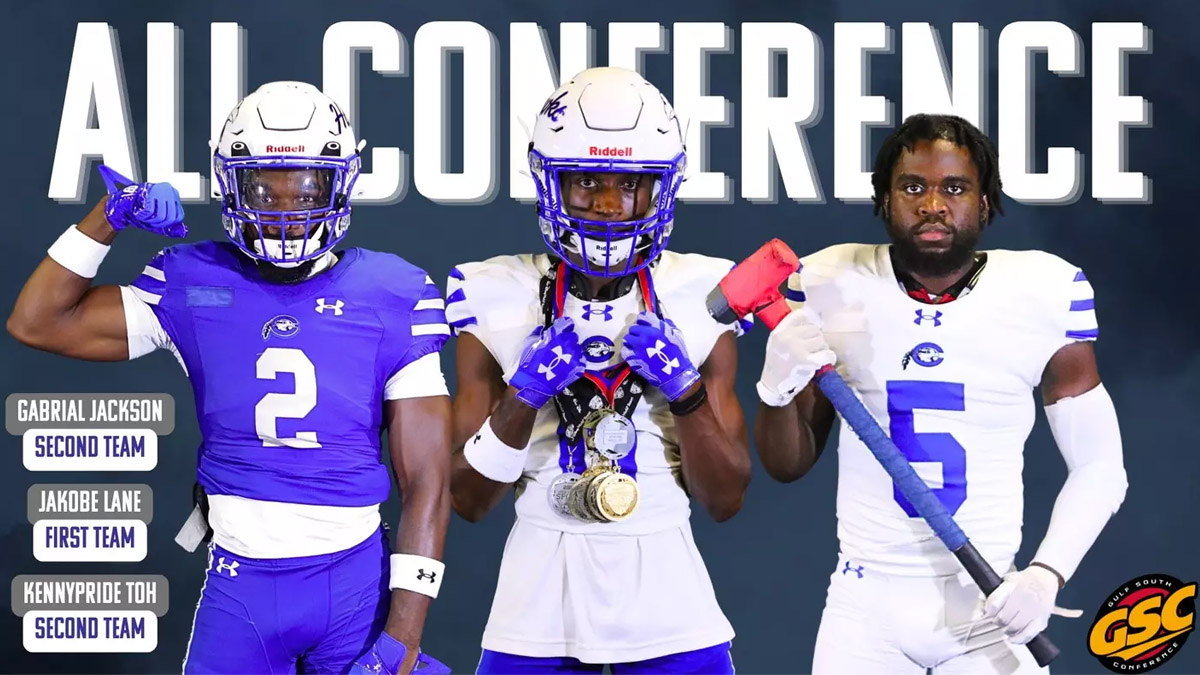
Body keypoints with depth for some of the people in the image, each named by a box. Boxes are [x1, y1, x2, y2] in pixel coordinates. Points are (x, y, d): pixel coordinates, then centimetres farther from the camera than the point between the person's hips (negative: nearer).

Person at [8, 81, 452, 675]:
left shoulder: (389, 300, -2)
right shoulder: (196, 287, 3)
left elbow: (427, 480, -3)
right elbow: (36, 323, 6)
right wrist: (108, 217, -3)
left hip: (356, 580, -1)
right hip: (240, 581, 1)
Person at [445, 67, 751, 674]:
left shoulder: (698, 300, 1)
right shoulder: (500, 300, -1)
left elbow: (726, 500, 2)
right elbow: (467, 500, -1)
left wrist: (686, 391, -12)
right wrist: (524, 397, -14)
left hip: (669, 598, 0)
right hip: (539, 604, 0)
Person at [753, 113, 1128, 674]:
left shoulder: (1043, 293, -4)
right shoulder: (832, 286, -2)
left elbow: (1099, 469, 2)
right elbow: (788, 465, 6)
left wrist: (1046, 574, -13)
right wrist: (776, 389, -14)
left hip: (991, 606, 0)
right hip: (866, 605, 1)